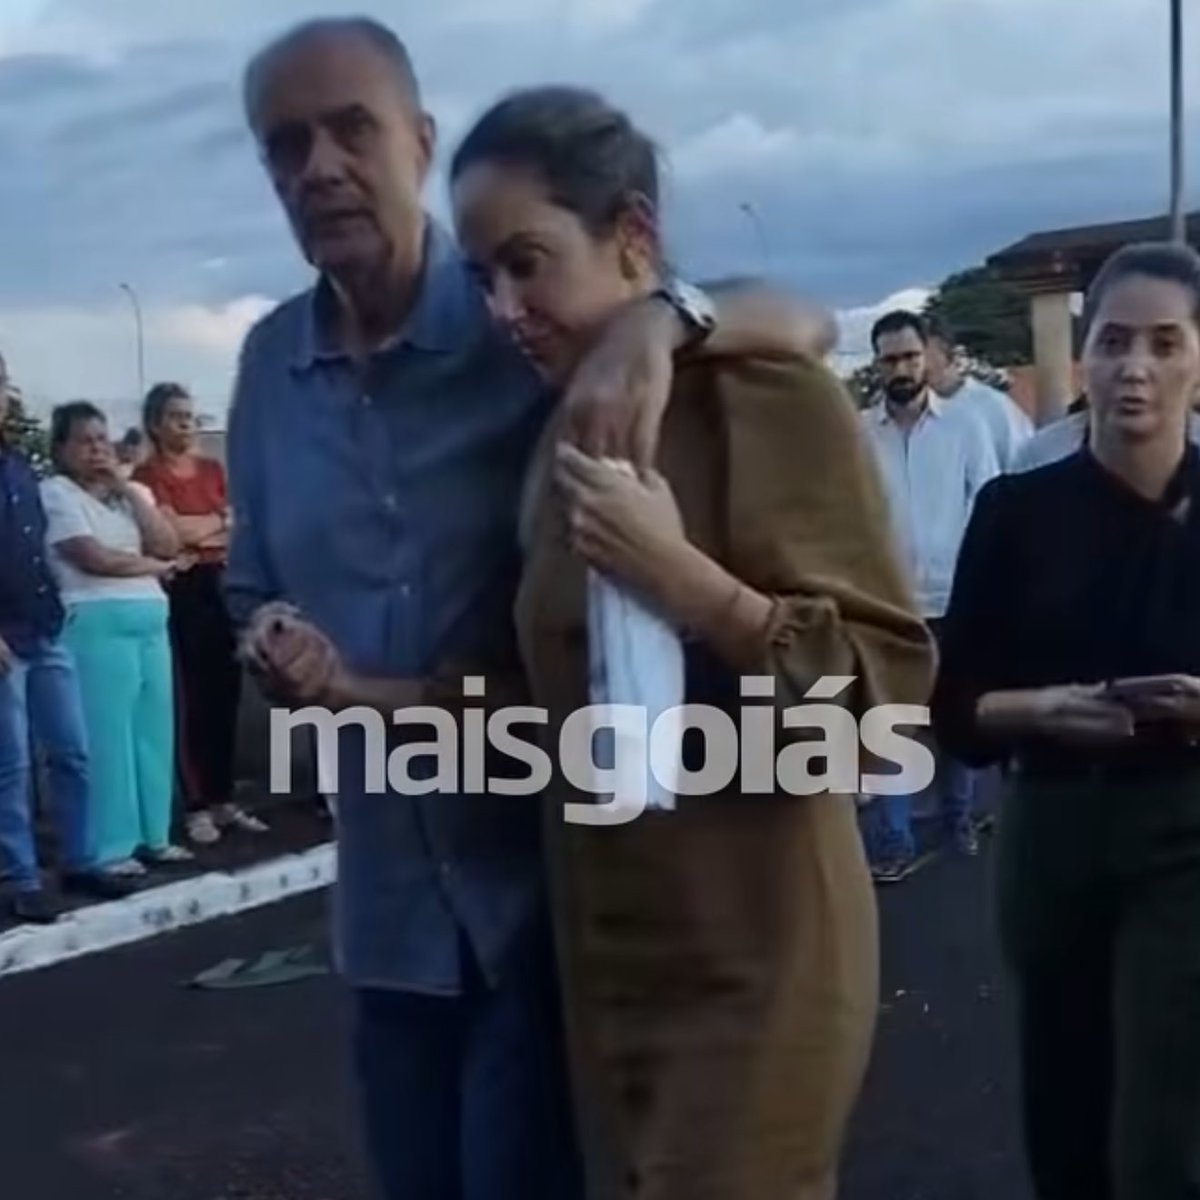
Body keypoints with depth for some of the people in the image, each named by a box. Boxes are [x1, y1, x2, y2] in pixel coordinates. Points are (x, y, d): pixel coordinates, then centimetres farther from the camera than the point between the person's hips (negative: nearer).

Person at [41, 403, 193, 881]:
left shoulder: (132, 492, 18)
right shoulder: (55, 494, -2)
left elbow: (168, 545, 3)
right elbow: (94, 558, -13)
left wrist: (127, 489, -1)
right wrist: (154, 566, 0)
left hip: (151, 621, 7)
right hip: (97, 625, -6)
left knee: (154, 731, 8)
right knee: (107, 736, -5)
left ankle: (152, 836, 17)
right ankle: (109, 848, 1)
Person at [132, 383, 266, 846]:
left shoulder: (213, 469, 14)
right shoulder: (147, 475, -3)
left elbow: (237, 530, 8)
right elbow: (170, 532, -12)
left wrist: (194, 531, -7)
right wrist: (218, 521, 2)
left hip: (221, 586, 5)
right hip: (181, 591, -5)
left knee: (225, 696, 7)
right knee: (190, 701, -4)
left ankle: (224, 799, 16)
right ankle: (197, 806, 3)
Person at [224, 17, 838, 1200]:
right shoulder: (269, 364, 3)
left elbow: (806, 326, -16)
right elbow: (252, 591, 11)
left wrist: (662, 316, -36)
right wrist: (279, 652, -12)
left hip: (547, 867, -4)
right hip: (388, 890, 5)